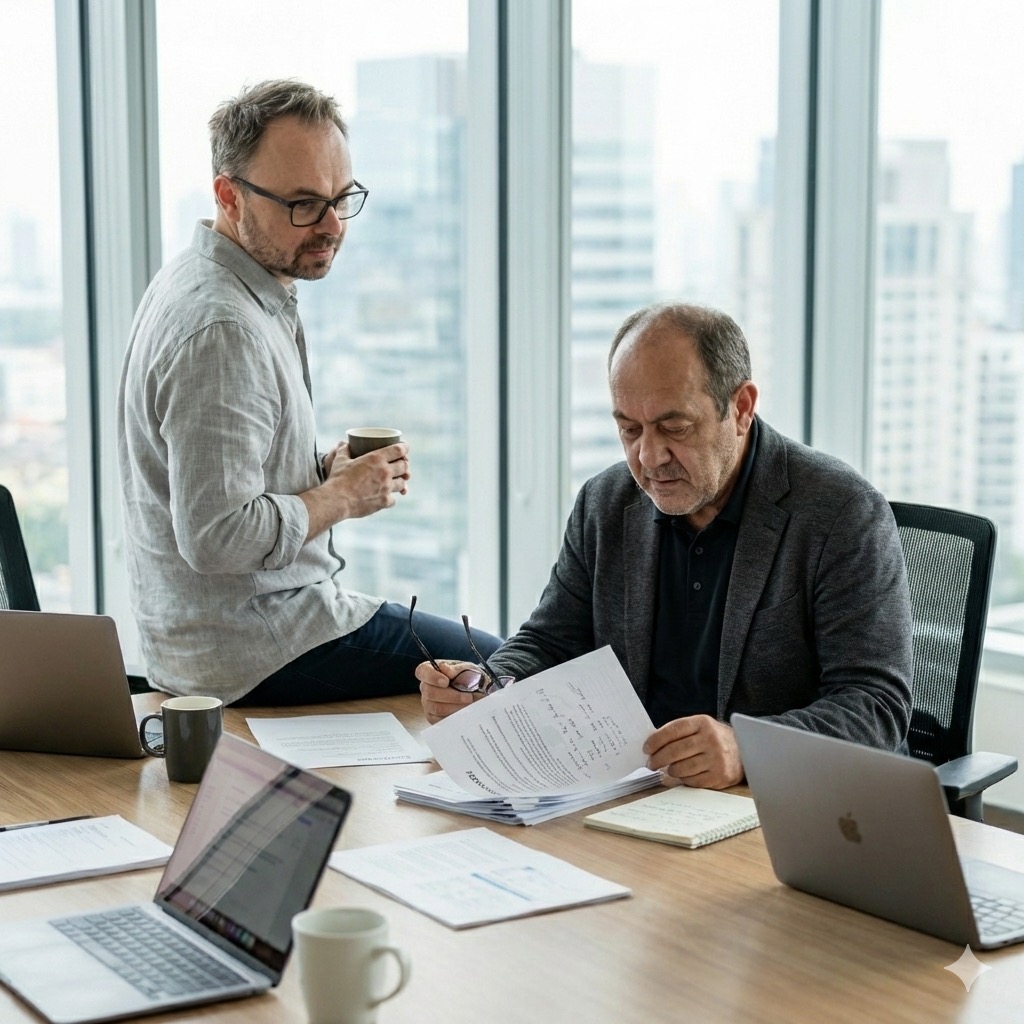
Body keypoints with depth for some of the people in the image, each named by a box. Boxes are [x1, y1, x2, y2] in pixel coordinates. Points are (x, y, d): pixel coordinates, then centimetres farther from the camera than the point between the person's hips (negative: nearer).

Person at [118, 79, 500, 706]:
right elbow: (216, 535, -30)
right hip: (257, 651, -11)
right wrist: (342, 495, -15)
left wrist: (328, 469, 4)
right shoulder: (221, 328, -24)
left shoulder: (198, 282, 9)